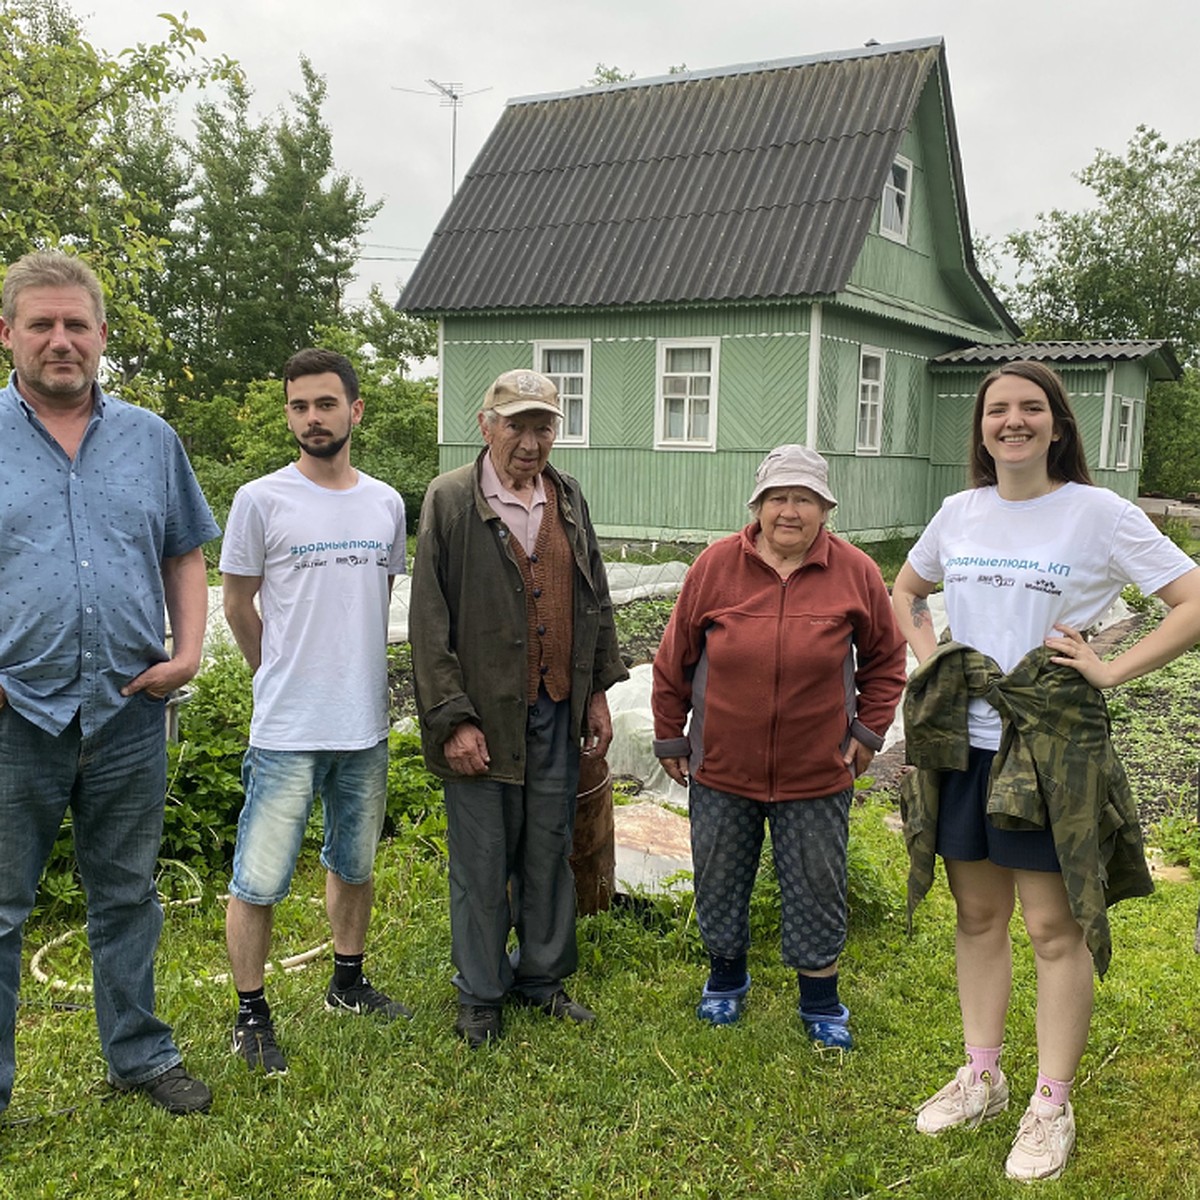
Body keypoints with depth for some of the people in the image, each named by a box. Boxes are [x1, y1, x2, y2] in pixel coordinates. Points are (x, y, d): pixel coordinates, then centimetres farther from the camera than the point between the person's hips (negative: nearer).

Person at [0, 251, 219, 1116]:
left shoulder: (151, 439, 8)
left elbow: (186, 556, 13)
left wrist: (188, 653, -1)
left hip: (129, 713, 3)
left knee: (128, 898, 16)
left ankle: (141, 1056, 31)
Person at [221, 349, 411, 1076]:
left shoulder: (386, 504, 5)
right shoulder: (261, 501, -8)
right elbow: (238, 606, 0)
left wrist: (355, 680, 14)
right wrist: (287, 680, 8)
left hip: (367, 725, 5)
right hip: (287, 730, -4)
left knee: (355, 863, 19)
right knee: (260, 881, 1)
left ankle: (349, 982, 38)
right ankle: (251, 1014, 19)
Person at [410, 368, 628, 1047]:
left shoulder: (569, 498, 8)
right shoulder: (450, 500, -8)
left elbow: (594, 600, 14)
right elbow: (430, 620, -10)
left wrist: (598, 691, 11)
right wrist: (453, 718, -13)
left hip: (557, 711, 5)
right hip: (483, 714, -4)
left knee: (550, 852, 15)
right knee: (483, 863, 8)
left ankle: (543, 976, 33)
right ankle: (482, 995, 25)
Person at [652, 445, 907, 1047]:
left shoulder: (855, 573, -5)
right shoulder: (716, 565, -6)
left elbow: (885, 658, 8)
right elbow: (675, 659, 2)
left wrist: (867, 731, 1)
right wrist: (670, 737, 5)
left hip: (817, 773, 0)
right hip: (721, 769, 1)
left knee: (816, 891, 9)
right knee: (719, 884, 15)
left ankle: (821, 1002, 29)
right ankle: (726, 976, 39)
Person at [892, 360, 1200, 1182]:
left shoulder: (1099, 513, -7)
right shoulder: (961, 512, 7)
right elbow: (905, 592, 24)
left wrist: (1112, 672, -14)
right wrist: (929, 655, 9)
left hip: (1054, 747, -4)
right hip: (963, 742, 5)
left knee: (1057, 927, 3)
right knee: (978, 915, 14)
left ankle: (1053, 1106, 18)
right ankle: (981, 1079, 29)